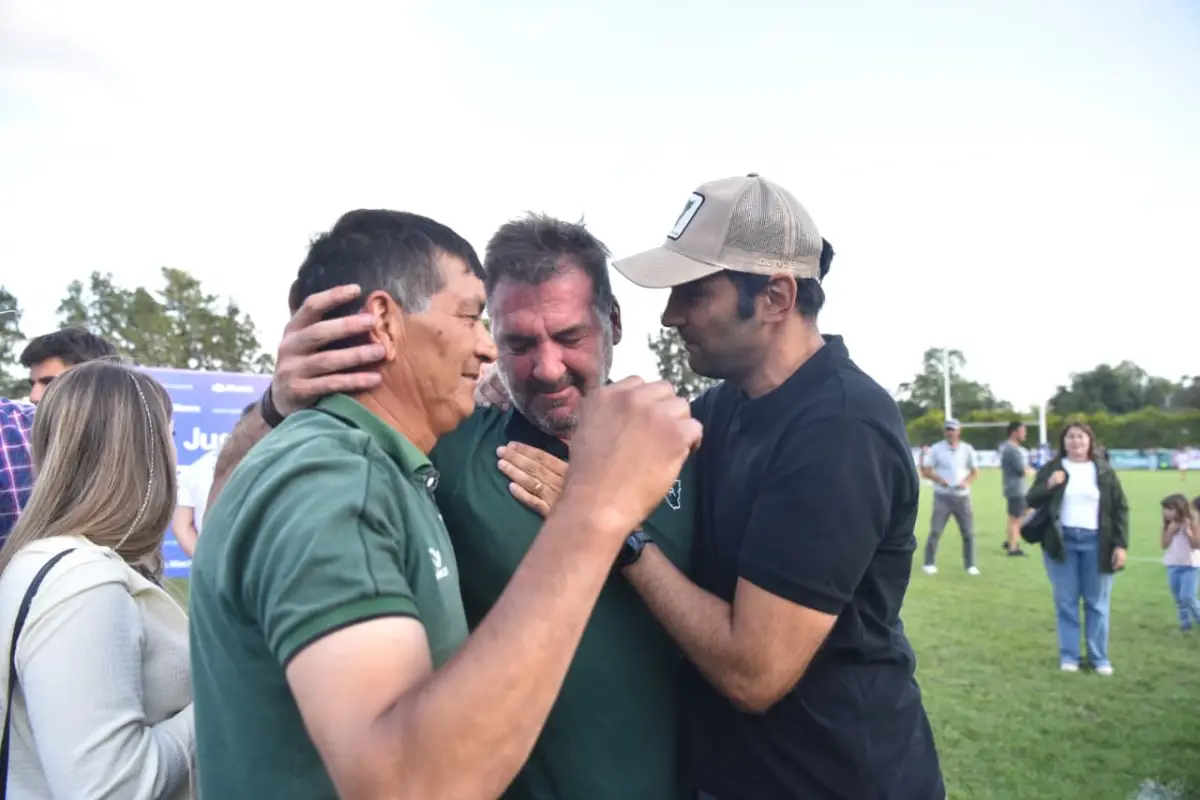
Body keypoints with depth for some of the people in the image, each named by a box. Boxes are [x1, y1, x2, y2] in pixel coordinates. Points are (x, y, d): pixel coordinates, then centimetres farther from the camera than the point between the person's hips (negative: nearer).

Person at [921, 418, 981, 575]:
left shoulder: (967, 449, 5)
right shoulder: (936, 449, -2)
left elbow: (975, 471, 9)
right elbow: (926, 471, -1)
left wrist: (967, 482, -11)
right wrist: (938, 479, -19)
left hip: (962, 496, 2)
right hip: (942, 496, -2)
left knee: (969, 532, 4)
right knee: (935, 531, -3)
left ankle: (970, 565, 16)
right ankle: (929, 563, 8)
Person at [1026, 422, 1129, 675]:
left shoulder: (1105, 471, 4)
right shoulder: (1050, 468, 4)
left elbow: (1120, 509, 4)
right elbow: (1031, 500, 2)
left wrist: (1121, 544, -3)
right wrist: (1048, 486, -17)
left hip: (1096, 543, 0)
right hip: (1062, 542, 0)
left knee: (1097, 603, 6)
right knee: (1066, 602, 5)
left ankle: (1099, 657, 17)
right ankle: (1068, 655, 15)